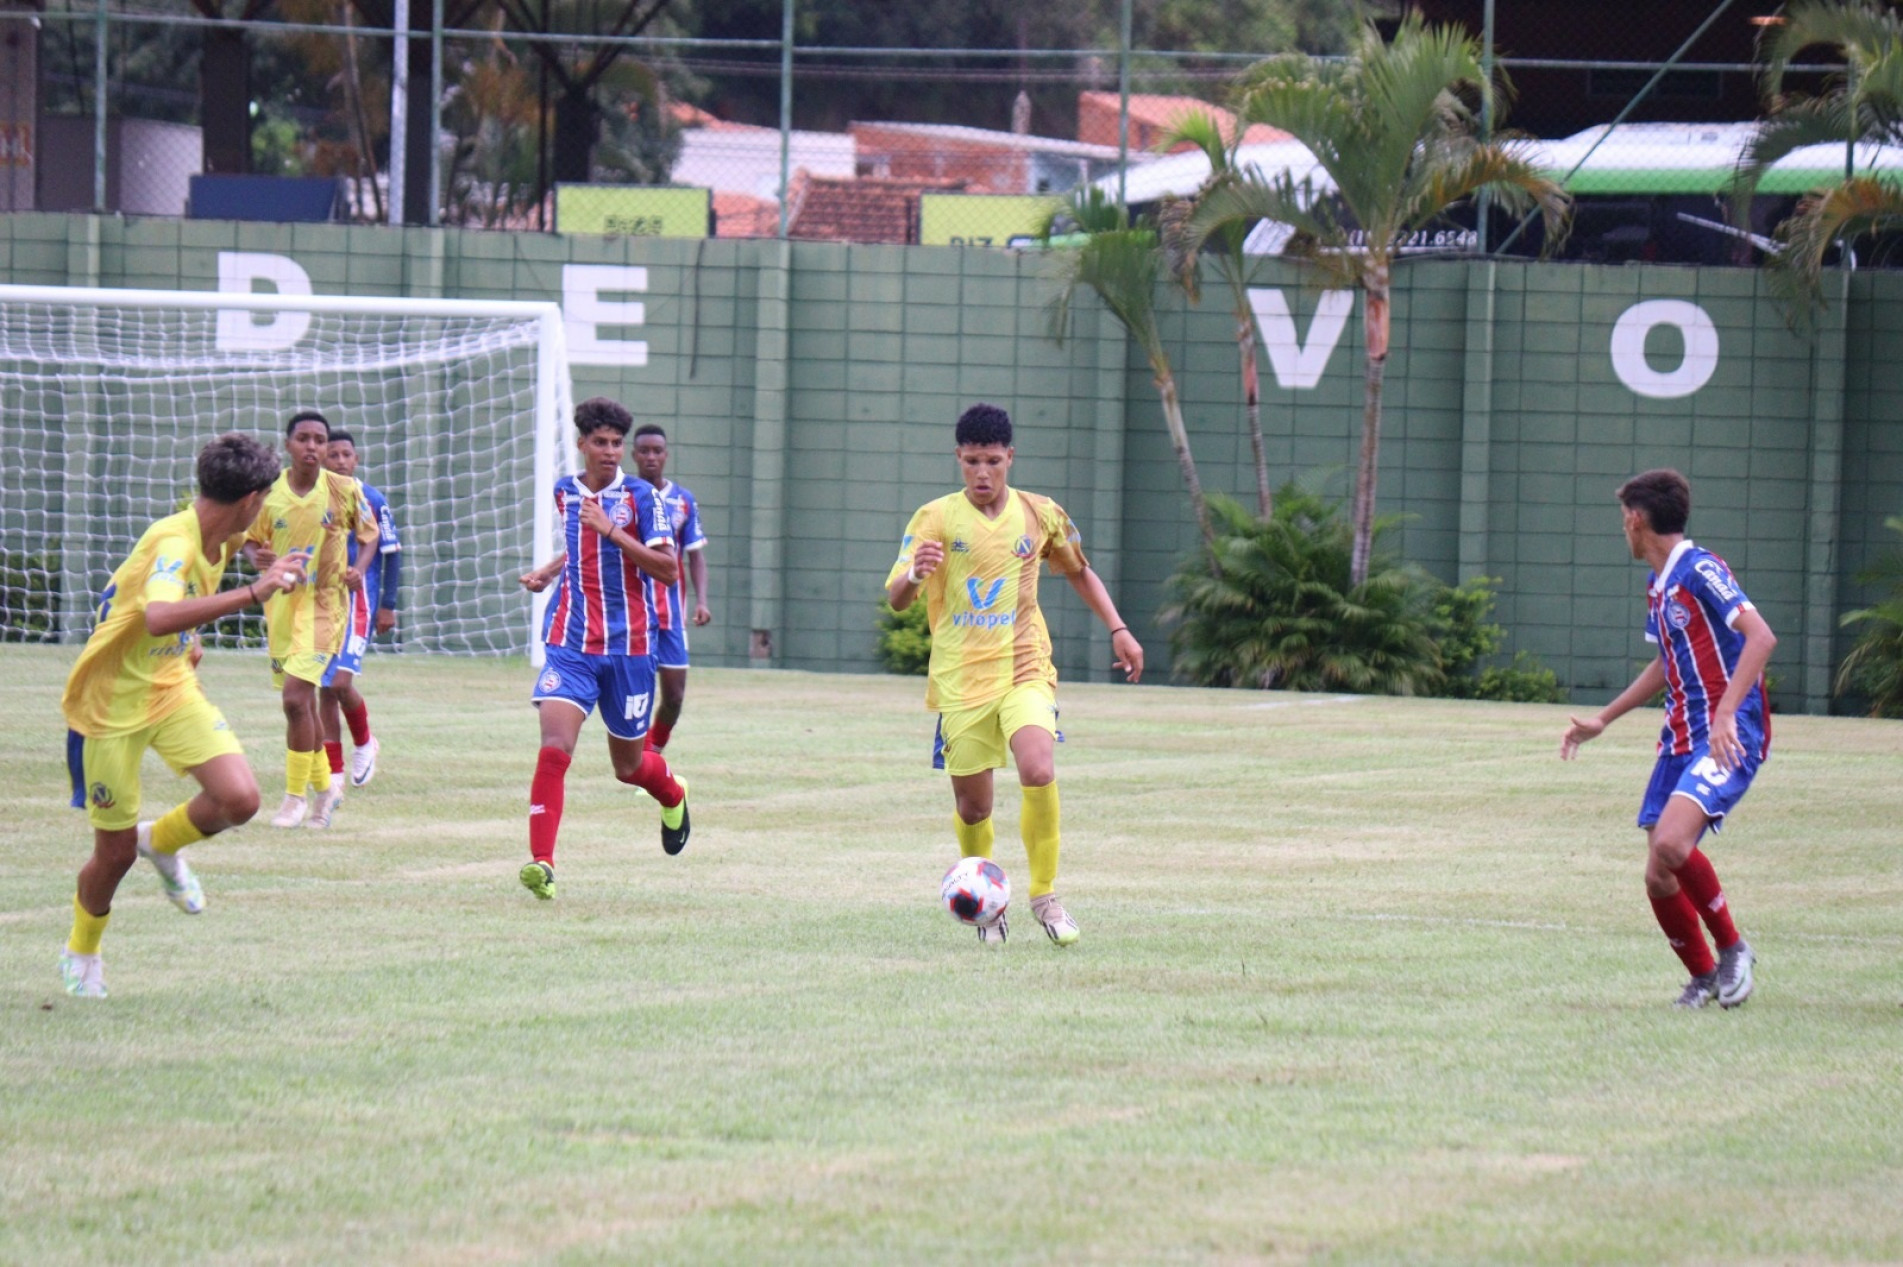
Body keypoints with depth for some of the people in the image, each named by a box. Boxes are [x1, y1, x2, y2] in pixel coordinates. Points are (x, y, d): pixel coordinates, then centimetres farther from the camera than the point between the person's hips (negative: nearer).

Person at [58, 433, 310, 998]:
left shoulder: (215, 540, -2)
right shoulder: (174, 543, -29)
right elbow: (158, 617, -49)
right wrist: (253, 593, -50)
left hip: (173, 689, 7)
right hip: (113, 703, -7)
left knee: (239, 799, -15)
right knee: (116, 851, 4)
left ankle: (162, 842, 16)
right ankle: (81, 953, 33)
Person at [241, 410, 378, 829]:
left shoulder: (344, 491, -7)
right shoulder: (269, 491, -2)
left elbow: (369, 534, 8)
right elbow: (251, 539, 11)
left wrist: (359, 570, -10)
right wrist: (257, 556, -13)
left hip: (324, 602, -4)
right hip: (281, 602, 4)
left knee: (295, 697, -16)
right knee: (302, 702, 13)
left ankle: (296, 795, -4)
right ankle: (323, 786, 32)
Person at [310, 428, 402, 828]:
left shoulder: (371, 501, -2)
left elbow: (391, 552, 3)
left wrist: (388, 606, -1)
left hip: (358, 601, -4)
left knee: (340, 681, -18)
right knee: (324, 690, 3)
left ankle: (364, 743, 11)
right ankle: (332, 782, 10)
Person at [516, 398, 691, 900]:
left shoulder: (640, 496, -5)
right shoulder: (564, 492, 9)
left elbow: (668, 570, -13)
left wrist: (612, 531, -20)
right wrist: (546, 573, 11)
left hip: (628, 646, -2)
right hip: (570, 643, 2)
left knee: (628, 765, 13)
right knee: (554, 748, -19)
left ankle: (673, 795, 49)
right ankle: (541, 863, -21)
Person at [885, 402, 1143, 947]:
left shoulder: (1041, 515, 4)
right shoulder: (936, 519, -4)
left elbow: (1079, 572, 22)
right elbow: (895, 600, -13)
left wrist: (1118, 630, 12)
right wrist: (915, 575, -36)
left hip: (1025, 671, 0)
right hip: (960, 678, 0)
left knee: (1038, 773, -24)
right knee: (972, 807, 3)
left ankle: (1044, 896, -7)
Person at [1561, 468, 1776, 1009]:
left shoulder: (1699, 570, -12)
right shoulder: (1657, 586, 17)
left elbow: (1760, 636, -23)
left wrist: (1726, 714, -32)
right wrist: (1602, 720, 34)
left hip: (1730, 736, -9)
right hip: (1681, 737, 9)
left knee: (1671, 843, -28)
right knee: (1659, 878, 1)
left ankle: (1733, 949, -9)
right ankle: (1703, 978, 19)